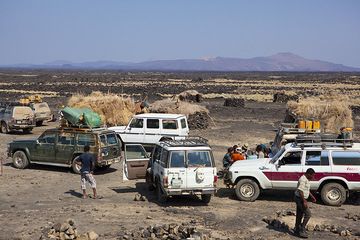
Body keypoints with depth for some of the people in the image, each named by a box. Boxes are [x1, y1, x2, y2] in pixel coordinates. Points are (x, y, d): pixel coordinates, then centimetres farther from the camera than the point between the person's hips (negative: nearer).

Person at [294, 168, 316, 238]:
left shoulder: (307, 179, 12)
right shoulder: (303, 179, -21)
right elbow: (300, 191, -28)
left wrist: (312, 196, 21)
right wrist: (304, 201, -28)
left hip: (301, 199, 10)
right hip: (300, 199, -10)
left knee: (299, 215, 15)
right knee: (308, 214, -9)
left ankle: (297, 230, 24)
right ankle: (301, 230, -5)